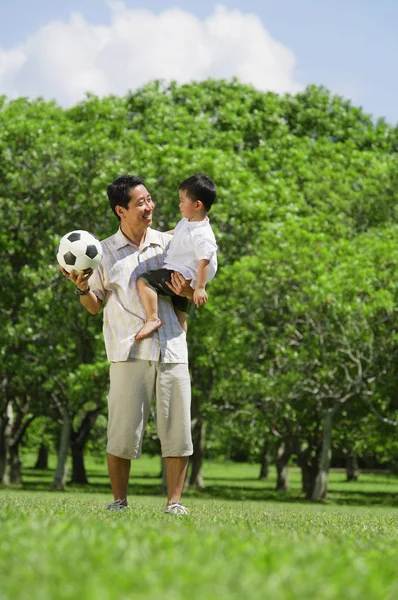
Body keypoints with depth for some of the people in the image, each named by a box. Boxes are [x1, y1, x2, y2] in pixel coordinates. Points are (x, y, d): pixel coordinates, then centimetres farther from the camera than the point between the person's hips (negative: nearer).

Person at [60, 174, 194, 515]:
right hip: (129, 353, -2)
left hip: (172, 350, 2)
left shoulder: (169, 244, 12)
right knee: (123, 432, -4)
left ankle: (175, 502, 6)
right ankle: (119, 502, 9)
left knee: (177, 430, -1)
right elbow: (94, 307, 13)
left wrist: (186, 291, -5)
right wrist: (82, 287, -7)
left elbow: (198, 296, 18)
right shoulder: (104, 252, 9)